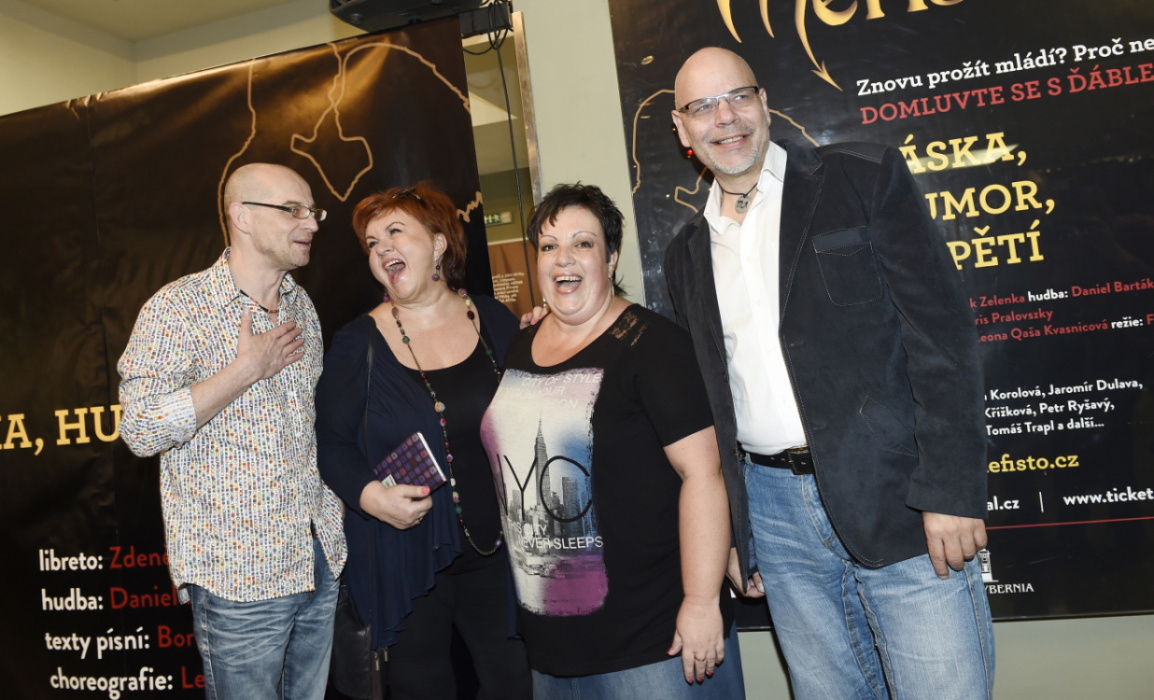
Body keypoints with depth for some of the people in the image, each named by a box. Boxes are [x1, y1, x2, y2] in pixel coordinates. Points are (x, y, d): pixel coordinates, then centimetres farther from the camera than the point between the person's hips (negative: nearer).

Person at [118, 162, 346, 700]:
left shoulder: (302, 305, 10)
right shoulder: (178, 309, -10)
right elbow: (141, 431, -18)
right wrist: (248, 369, -18)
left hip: (322, 559, 6)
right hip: (240, 575, -6)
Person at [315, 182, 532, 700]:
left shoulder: (496, 321, 2)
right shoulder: (358, 344, -3)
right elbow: (331, 444, -2)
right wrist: (369, 494, -18)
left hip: (499, 548, 2)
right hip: (406, 560, -1)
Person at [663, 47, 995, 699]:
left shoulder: (866, 176, -1)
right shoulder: (688, 252, 12)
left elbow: (942, 329, -7)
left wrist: (950, 492, -13)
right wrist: (730, 531, 15)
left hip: (898, 499, -3)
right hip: (773, 512, 4)